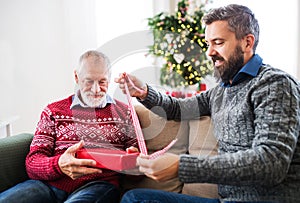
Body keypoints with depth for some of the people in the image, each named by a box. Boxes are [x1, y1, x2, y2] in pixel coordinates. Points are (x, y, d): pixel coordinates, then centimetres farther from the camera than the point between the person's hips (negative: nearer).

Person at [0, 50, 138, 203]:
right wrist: (59, 165, -16)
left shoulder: (124, 112, 16)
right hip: (49, 183, 2)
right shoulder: (53, 111, 16)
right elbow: (32, 162, 7)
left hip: (98, 184, -2)